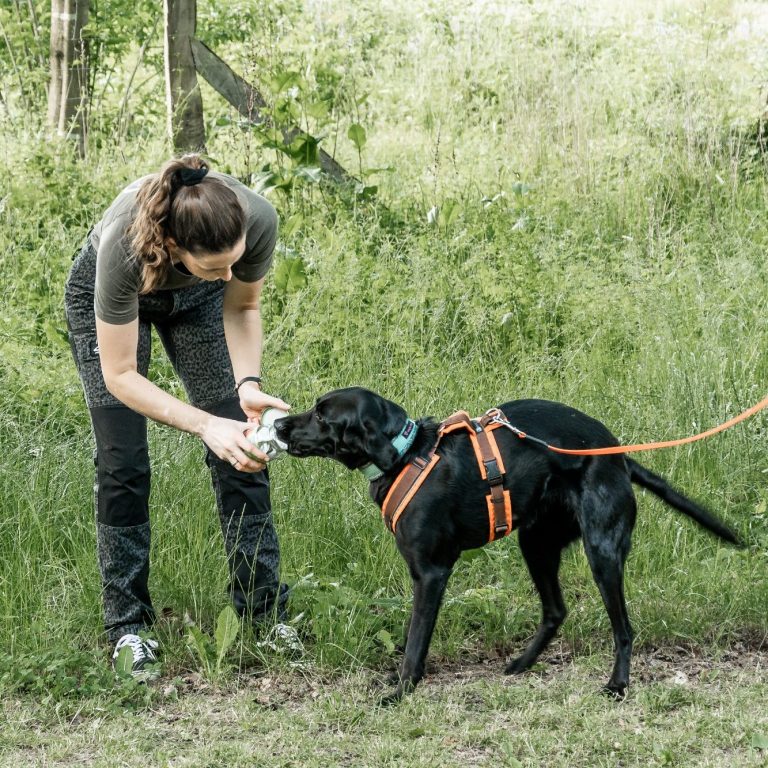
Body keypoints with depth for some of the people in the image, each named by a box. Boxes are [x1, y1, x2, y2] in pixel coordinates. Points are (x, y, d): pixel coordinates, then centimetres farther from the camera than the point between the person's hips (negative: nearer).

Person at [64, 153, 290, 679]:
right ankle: (129, 626, 3)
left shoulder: (258, 221, -37)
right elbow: (120, 376, -32)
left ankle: (265, 611, 6)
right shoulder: (123, 246, -45)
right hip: (105, 297, -3)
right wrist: (205, 424, -42)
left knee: (242, 448, -3)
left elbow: (242, 306, -12)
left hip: (194, 300, 3)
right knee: (122, 464, -8)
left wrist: (248, 385, -28)